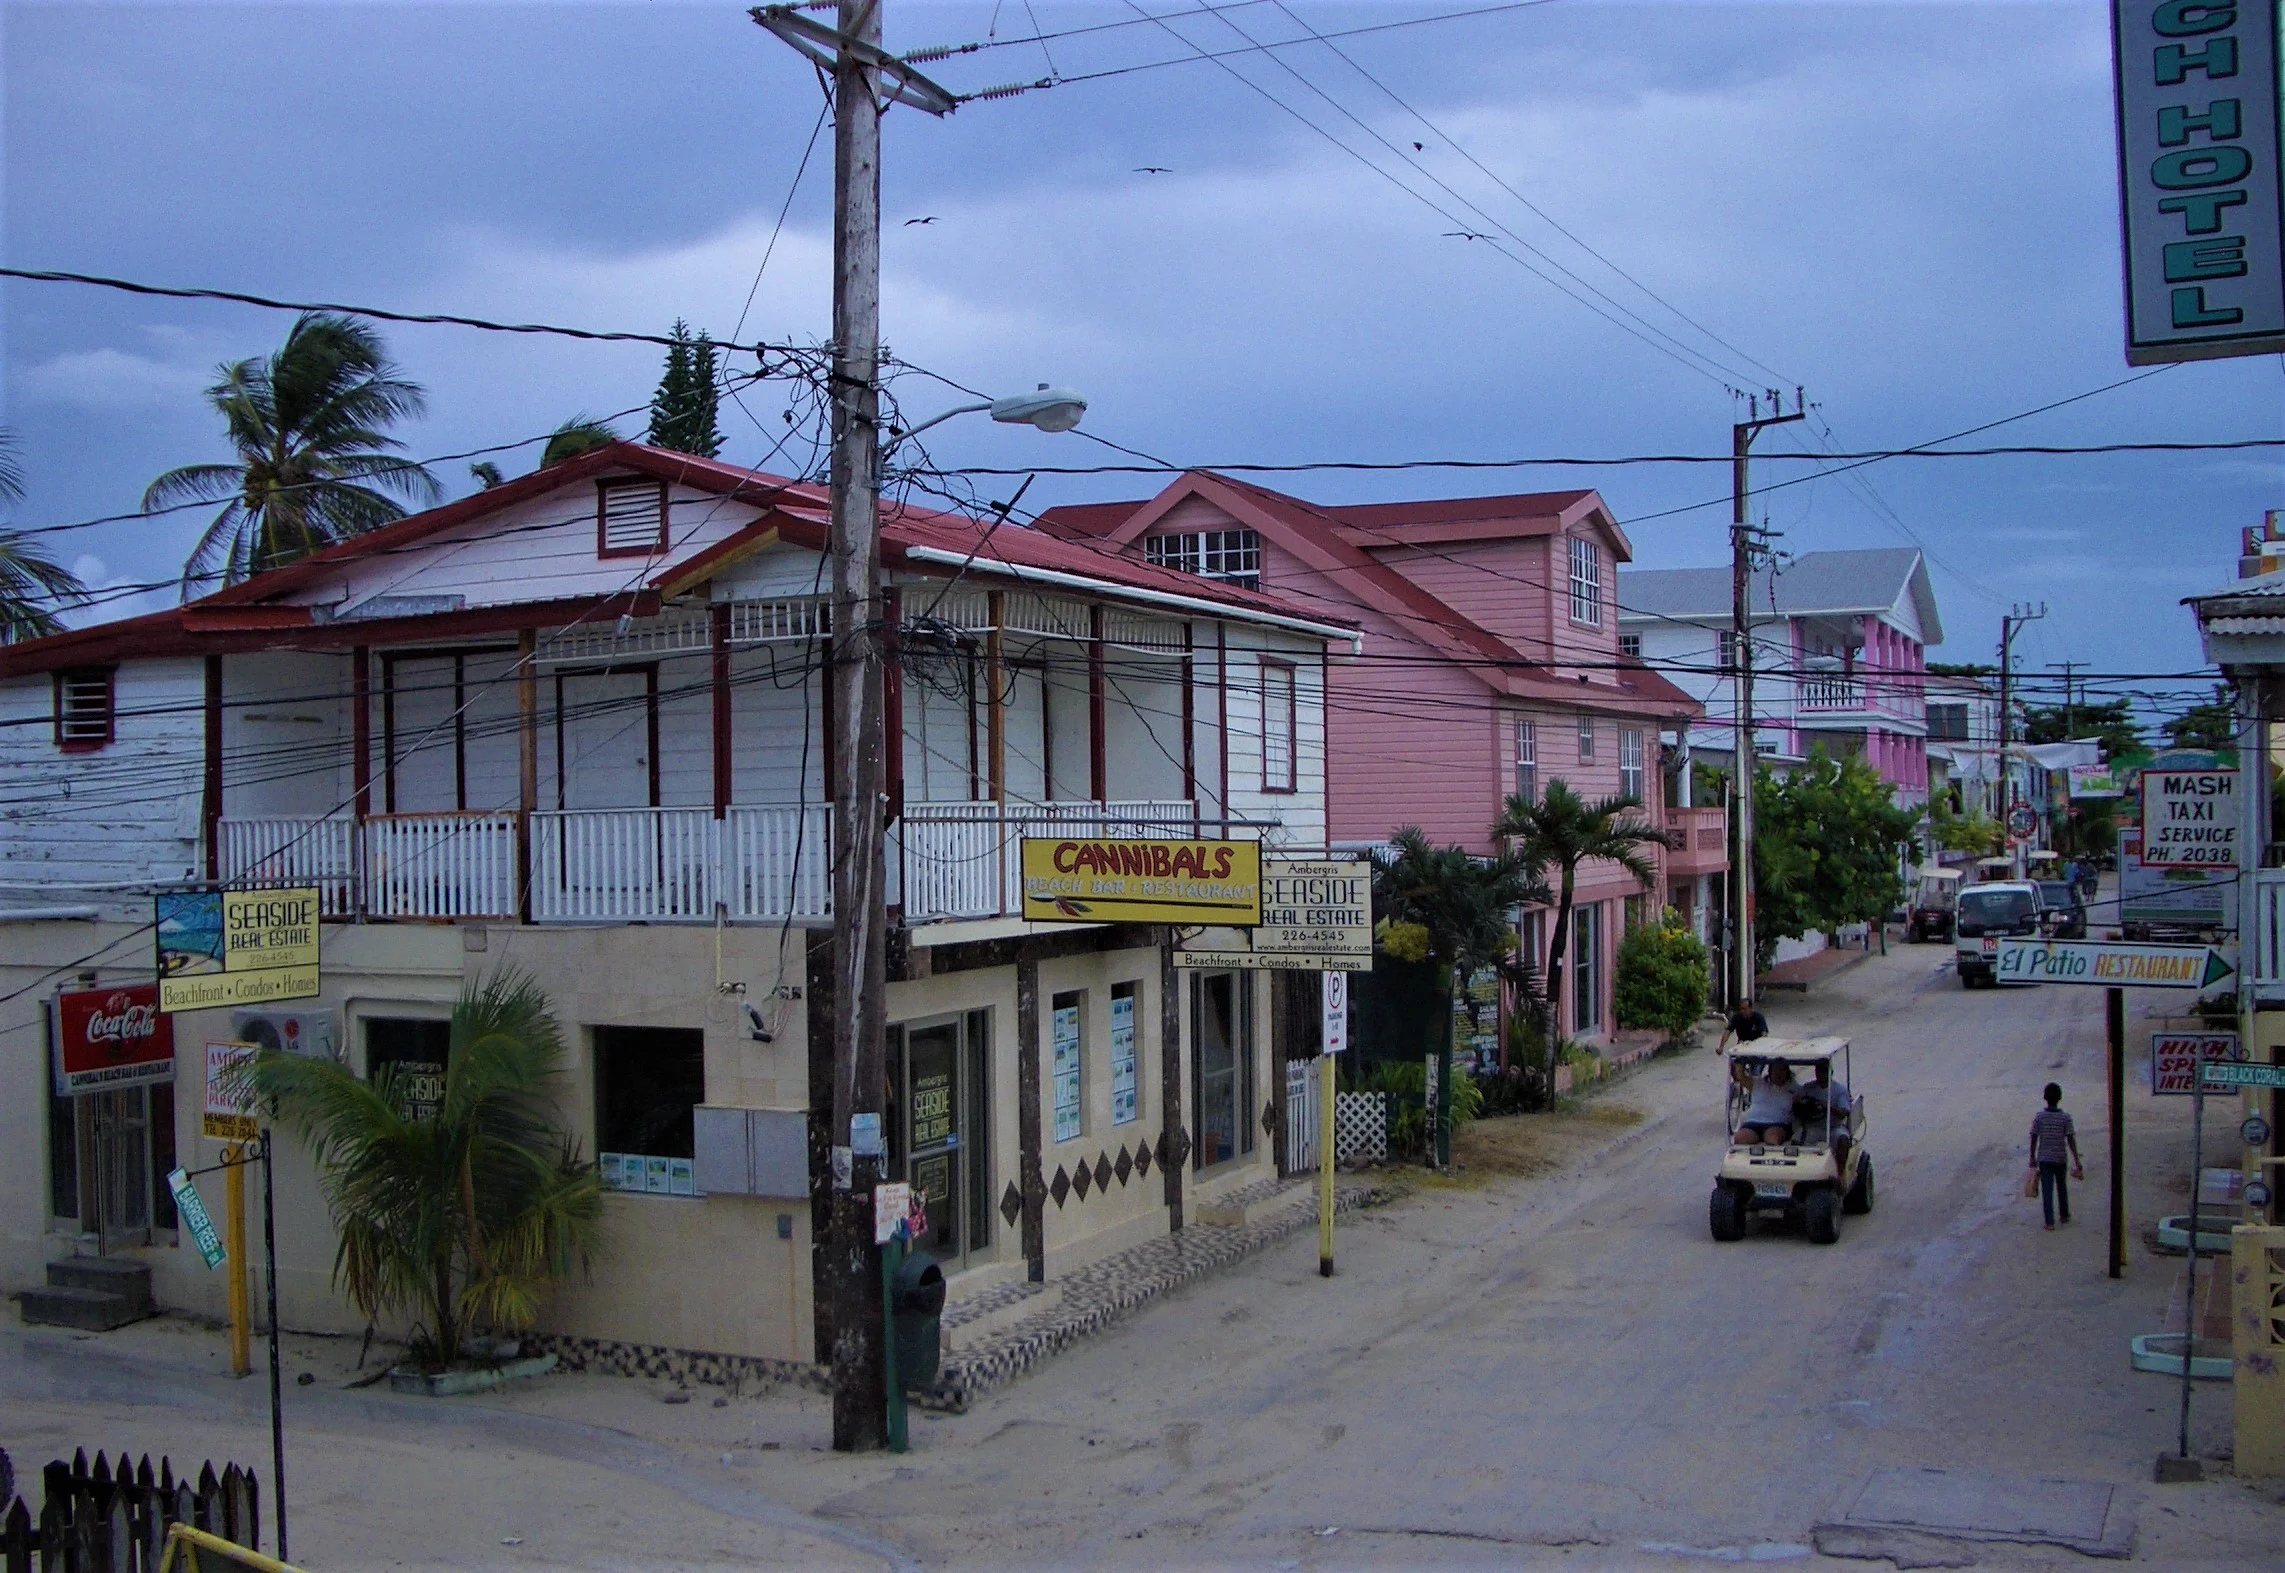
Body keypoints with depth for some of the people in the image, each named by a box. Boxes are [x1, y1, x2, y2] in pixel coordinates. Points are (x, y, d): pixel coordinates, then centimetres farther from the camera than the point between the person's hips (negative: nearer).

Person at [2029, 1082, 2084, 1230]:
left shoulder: (2039, 1117, -9)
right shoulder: (2065, 1118, -11)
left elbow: (2034, 1139, -4)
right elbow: (2071, 1141, -12)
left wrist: (2032, 1158, 8)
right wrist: (2077, 1161, -6)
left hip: (2044, 1158, -1)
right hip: (2060, 1158, 1)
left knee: (2047, 1190, 2)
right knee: (2062, 1187, 20)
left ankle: (2050, 1222, -1)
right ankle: (2065, 1216, 34)